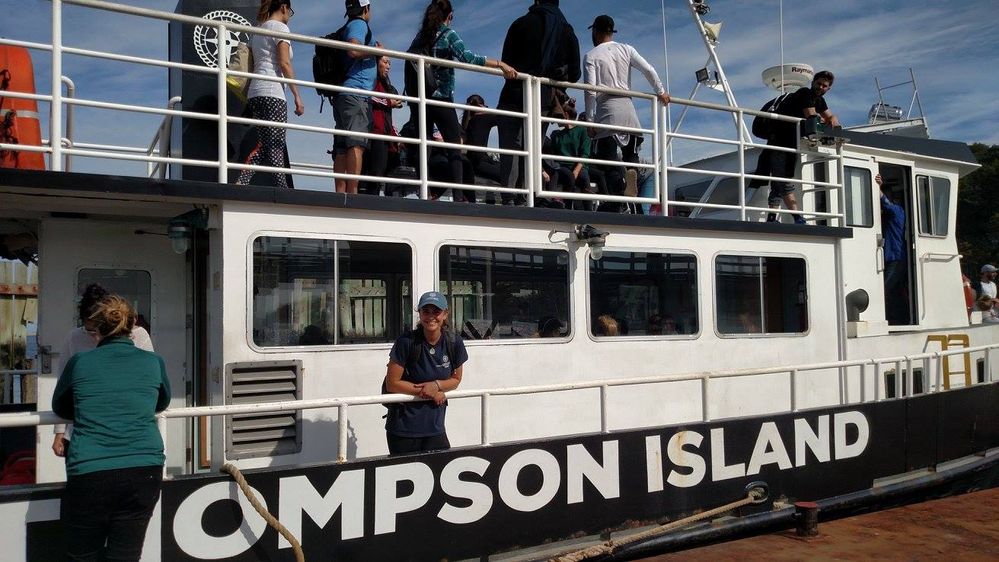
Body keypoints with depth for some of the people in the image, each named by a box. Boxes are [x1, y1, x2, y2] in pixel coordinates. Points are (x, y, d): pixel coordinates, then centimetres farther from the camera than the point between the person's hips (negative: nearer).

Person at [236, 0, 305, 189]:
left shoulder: (258, 30, 24)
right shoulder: (280, 28, 0)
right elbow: (284, 64, -11)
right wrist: (297, 96, -12)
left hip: (255, 92, 8)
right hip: (272, 92, -8)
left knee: (265, 145, 7)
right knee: (275, 146, -10)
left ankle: (241, 182, -5)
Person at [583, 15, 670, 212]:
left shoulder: (591, 56, 2)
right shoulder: (626, 49, 13)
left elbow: (590, 91, -6)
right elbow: (648, 70, 5)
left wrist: (590, 119, -2)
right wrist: (661, 92, 16)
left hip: (606, 110, -3)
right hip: (627, 106, 4)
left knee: (610, 161, -6)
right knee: (631, 154, 12)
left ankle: (617, 207, -16)